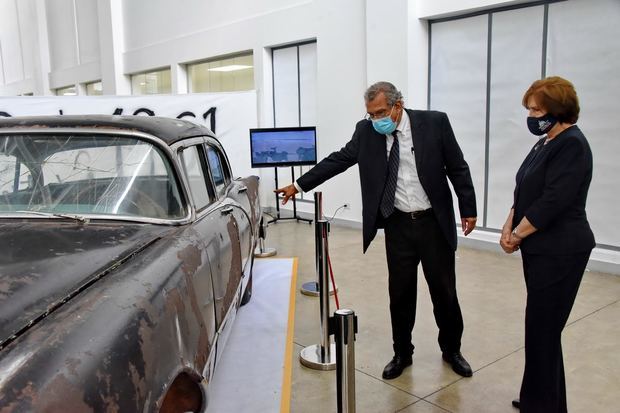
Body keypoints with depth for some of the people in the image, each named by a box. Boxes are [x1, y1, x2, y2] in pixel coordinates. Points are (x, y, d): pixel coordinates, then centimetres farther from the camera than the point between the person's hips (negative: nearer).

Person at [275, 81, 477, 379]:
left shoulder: (434, 122, -7)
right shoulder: (366, 131, -1)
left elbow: (457, 168, -2)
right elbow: (338, 160, 3)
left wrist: (468, 210, -2)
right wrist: (299, 185, 2)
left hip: (434, 222, -1)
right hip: (397, 225, 2)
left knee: (444, 291, 11)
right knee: (400, 293, 9)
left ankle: (451, 350, 33)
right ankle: (402, 353, 28)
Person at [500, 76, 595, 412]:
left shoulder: (571, 145, -15)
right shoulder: (546, 143, 14)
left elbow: (553, 202, -21)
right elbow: (525, 193, 15)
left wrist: (517, 236, -13)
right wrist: (509, 226, 1)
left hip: (559, 252, -9)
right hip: (541, 248, 9)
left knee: (543, 328, -2)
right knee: (542, 326, 16)